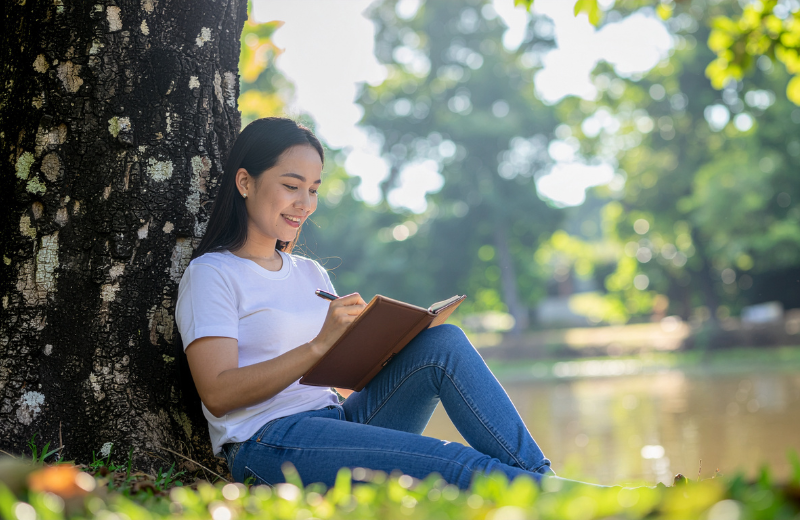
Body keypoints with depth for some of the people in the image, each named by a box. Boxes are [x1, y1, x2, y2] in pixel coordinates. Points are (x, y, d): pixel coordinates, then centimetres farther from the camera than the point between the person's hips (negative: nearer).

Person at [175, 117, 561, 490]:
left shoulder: (311, 273, 23)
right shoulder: (211, 274, 0)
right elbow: (217, 395, -13)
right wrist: (319, 346, -21)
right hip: (268, 443, -7)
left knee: (443, 343, -17)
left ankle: (543, 479, -21)